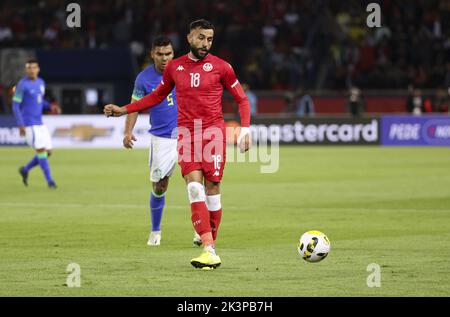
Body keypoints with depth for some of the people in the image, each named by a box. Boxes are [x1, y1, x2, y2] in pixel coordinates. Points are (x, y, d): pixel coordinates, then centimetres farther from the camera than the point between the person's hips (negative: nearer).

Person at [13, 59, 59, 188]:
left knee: (48, 152, 4)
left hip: (40, 123, 7)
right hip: (28, 124, -7)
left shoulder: (41, 83, 10)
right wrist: (20, 125, -18)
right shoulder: (22, 84, -12)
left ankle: (25, 170, 25)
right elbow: (15, 106, -11)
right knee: (41, 150, -16)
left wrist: (50, 107, 3)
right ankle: (49, 180, -7)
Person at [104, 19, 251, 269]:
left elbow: (242, 100, 6)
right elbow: (157, 96, 24)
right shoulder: (175, 67, 9)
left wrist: (245, 129, -8)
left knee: (212, 188, -2)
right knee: (194, 187, -13)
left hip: (214, 132, -2)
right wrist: (124, 110, 20)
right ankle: (209, 251, -20)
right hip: (186, 133, 2)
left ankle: (212, 246, 11)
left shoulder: (220, 66, 0)